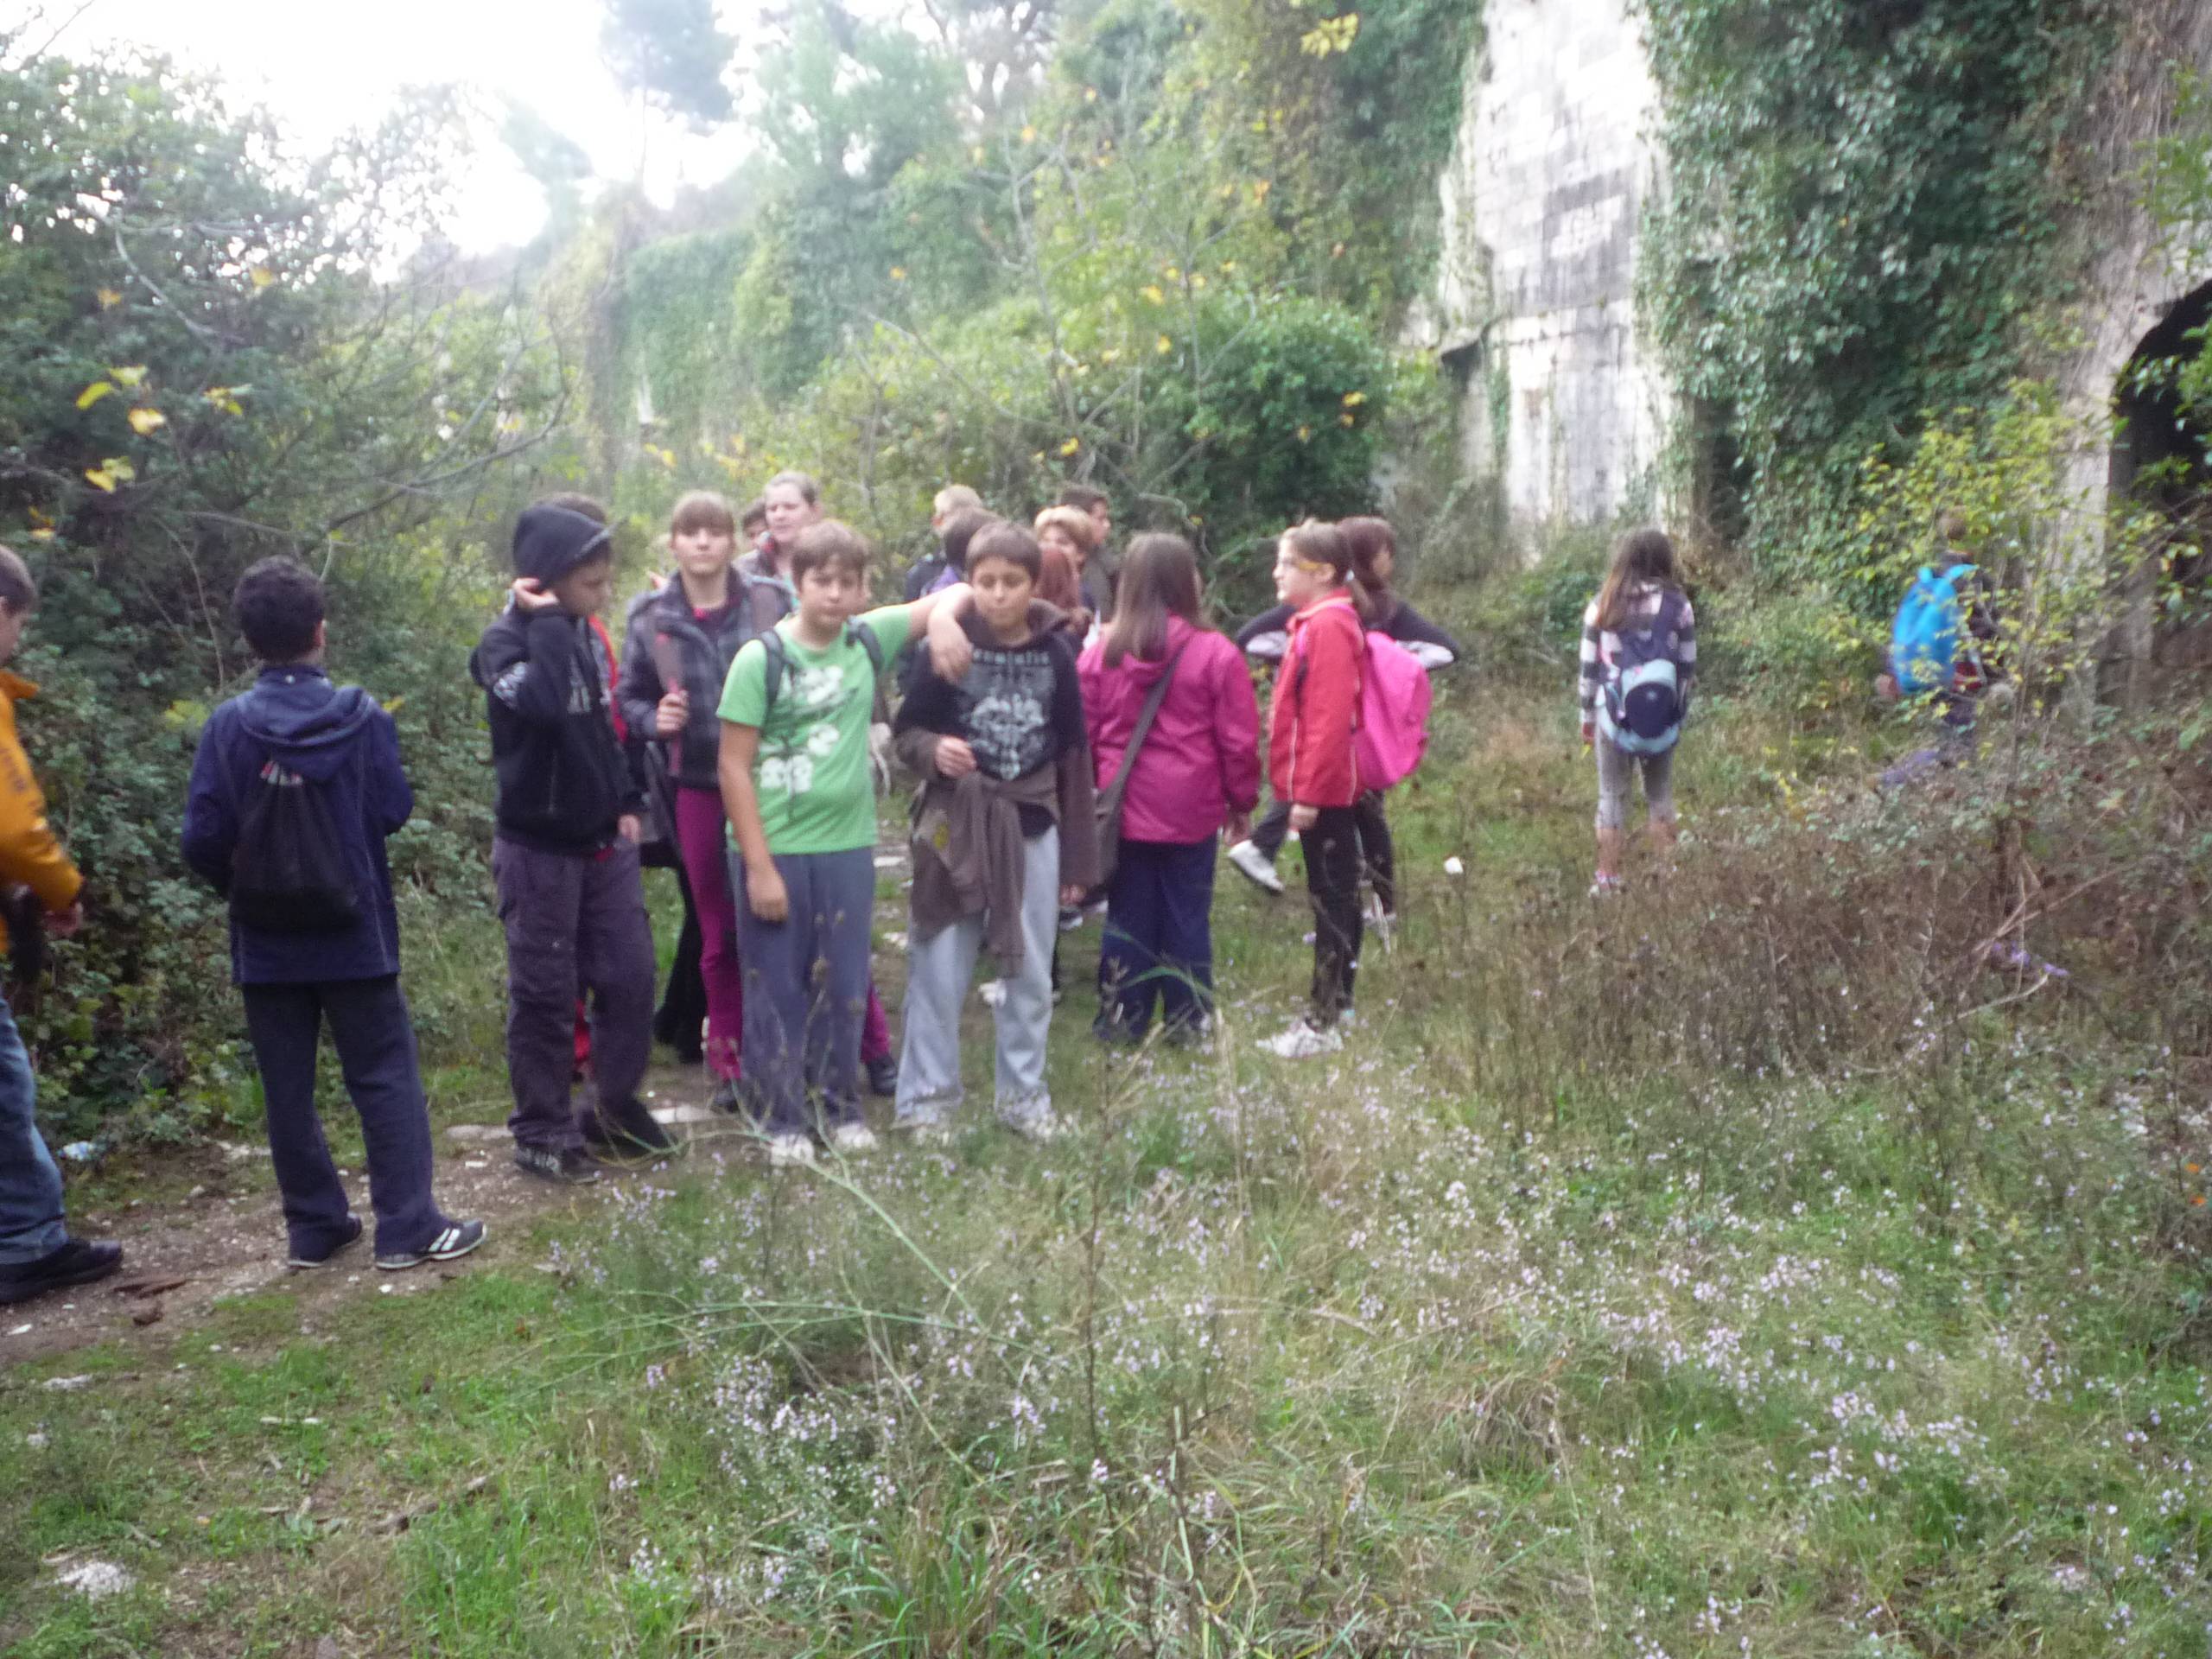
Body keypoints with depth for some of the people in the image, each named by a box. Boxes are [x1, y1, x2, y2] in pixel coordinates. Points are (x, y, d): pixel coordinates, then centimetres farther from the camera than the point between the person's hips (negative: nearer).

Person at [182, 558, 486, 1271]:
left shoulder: (228, 726, -6)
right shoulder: (361, 716, -8)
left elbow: (203, 840, -7)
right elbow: (394, 810, -6)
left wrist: (243, 887, 12)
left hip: (266, 940, 2)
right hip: (354, 932, -1)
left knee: (287, 1087, 12)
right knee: (385, 1077, 5)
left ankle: (314, 1226, 19)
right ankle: (409, 1226, 3)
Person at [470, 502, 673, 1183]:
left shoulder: (584, 633, 7)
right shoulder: (503, 643, -14)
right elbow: (544, 704, -35)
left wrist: (626, 803, 14)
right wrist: (546, 623, -25)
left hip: (602, 842, 6)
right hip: (539, 849, -6)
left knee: (630, 976, 7)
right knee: (544, 995, 2)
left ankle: (616, 1108, 24)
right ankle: (543, 1133, 15)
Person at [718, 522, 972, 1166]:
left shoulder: (868, 639, 1)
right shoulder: (761, 658, -10)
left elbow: (955, 594, 10)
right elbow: (734, 768, -10)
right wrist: (759, 866, -13)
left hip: (847, 847, 4)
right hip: (775, 850, -3)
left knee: (844, 986, 12)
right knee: (777, 990, 7)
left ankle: (841, 1107, 27)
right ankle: (782, 1119, 20)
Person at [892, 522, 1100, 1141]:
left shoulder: (1056, 654, 0)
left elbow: (1073, 755, 4)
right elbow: (907, 730, 1)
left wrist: (1079, 854, 4)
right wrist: (932, 750, -24)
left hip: (1034, 827, 2)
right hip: (957, 828, -2)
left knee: (1030, 974, 11)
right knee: (938, 973, 2)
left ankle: (1024, 1093, 25)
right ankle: (927, 1097, 16)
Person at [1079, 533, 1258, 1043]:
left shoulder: (1100, 654, -2)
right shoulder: (1215, 654, -11)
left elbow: (1083, 734, 5)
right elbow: (1238, 740, -6)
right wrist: (1243, 802, 8)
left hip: (1125, 810, 3)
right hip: (1191, 813, -2)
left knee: (1128, 917, 12)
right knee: (1187, 918, 8)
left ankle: (1123, 1019, 18)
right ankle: (1187, 1022, 15)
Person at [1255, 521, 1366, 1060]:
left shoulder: (1328, 626, -17)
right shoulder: (1316, 623, 13)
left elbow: (1330, 717, -23)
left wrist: (1308, 792, -23)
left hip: (1322, 791, -10)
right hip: (1327, 788, 10)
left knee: (1332, 899, -4)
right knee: (1333, 897, 15)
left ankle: (1323, 1023, 1)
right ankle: (1333, 1004, 24)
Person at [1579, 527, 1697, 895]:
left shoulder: (1603, 606, -3)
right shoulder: (1678, 606, -3)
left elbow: (1589, 669, 0)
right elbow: (1687, 670, 1)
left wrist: (1587, 716, 10)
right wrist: (1680, 714, 13)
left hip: (1614, 715, 0)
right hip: (1662, 718, 1)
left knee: (1612, 796, 9)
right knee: (1660, 795, 15)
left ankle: (1607, 880, 11)